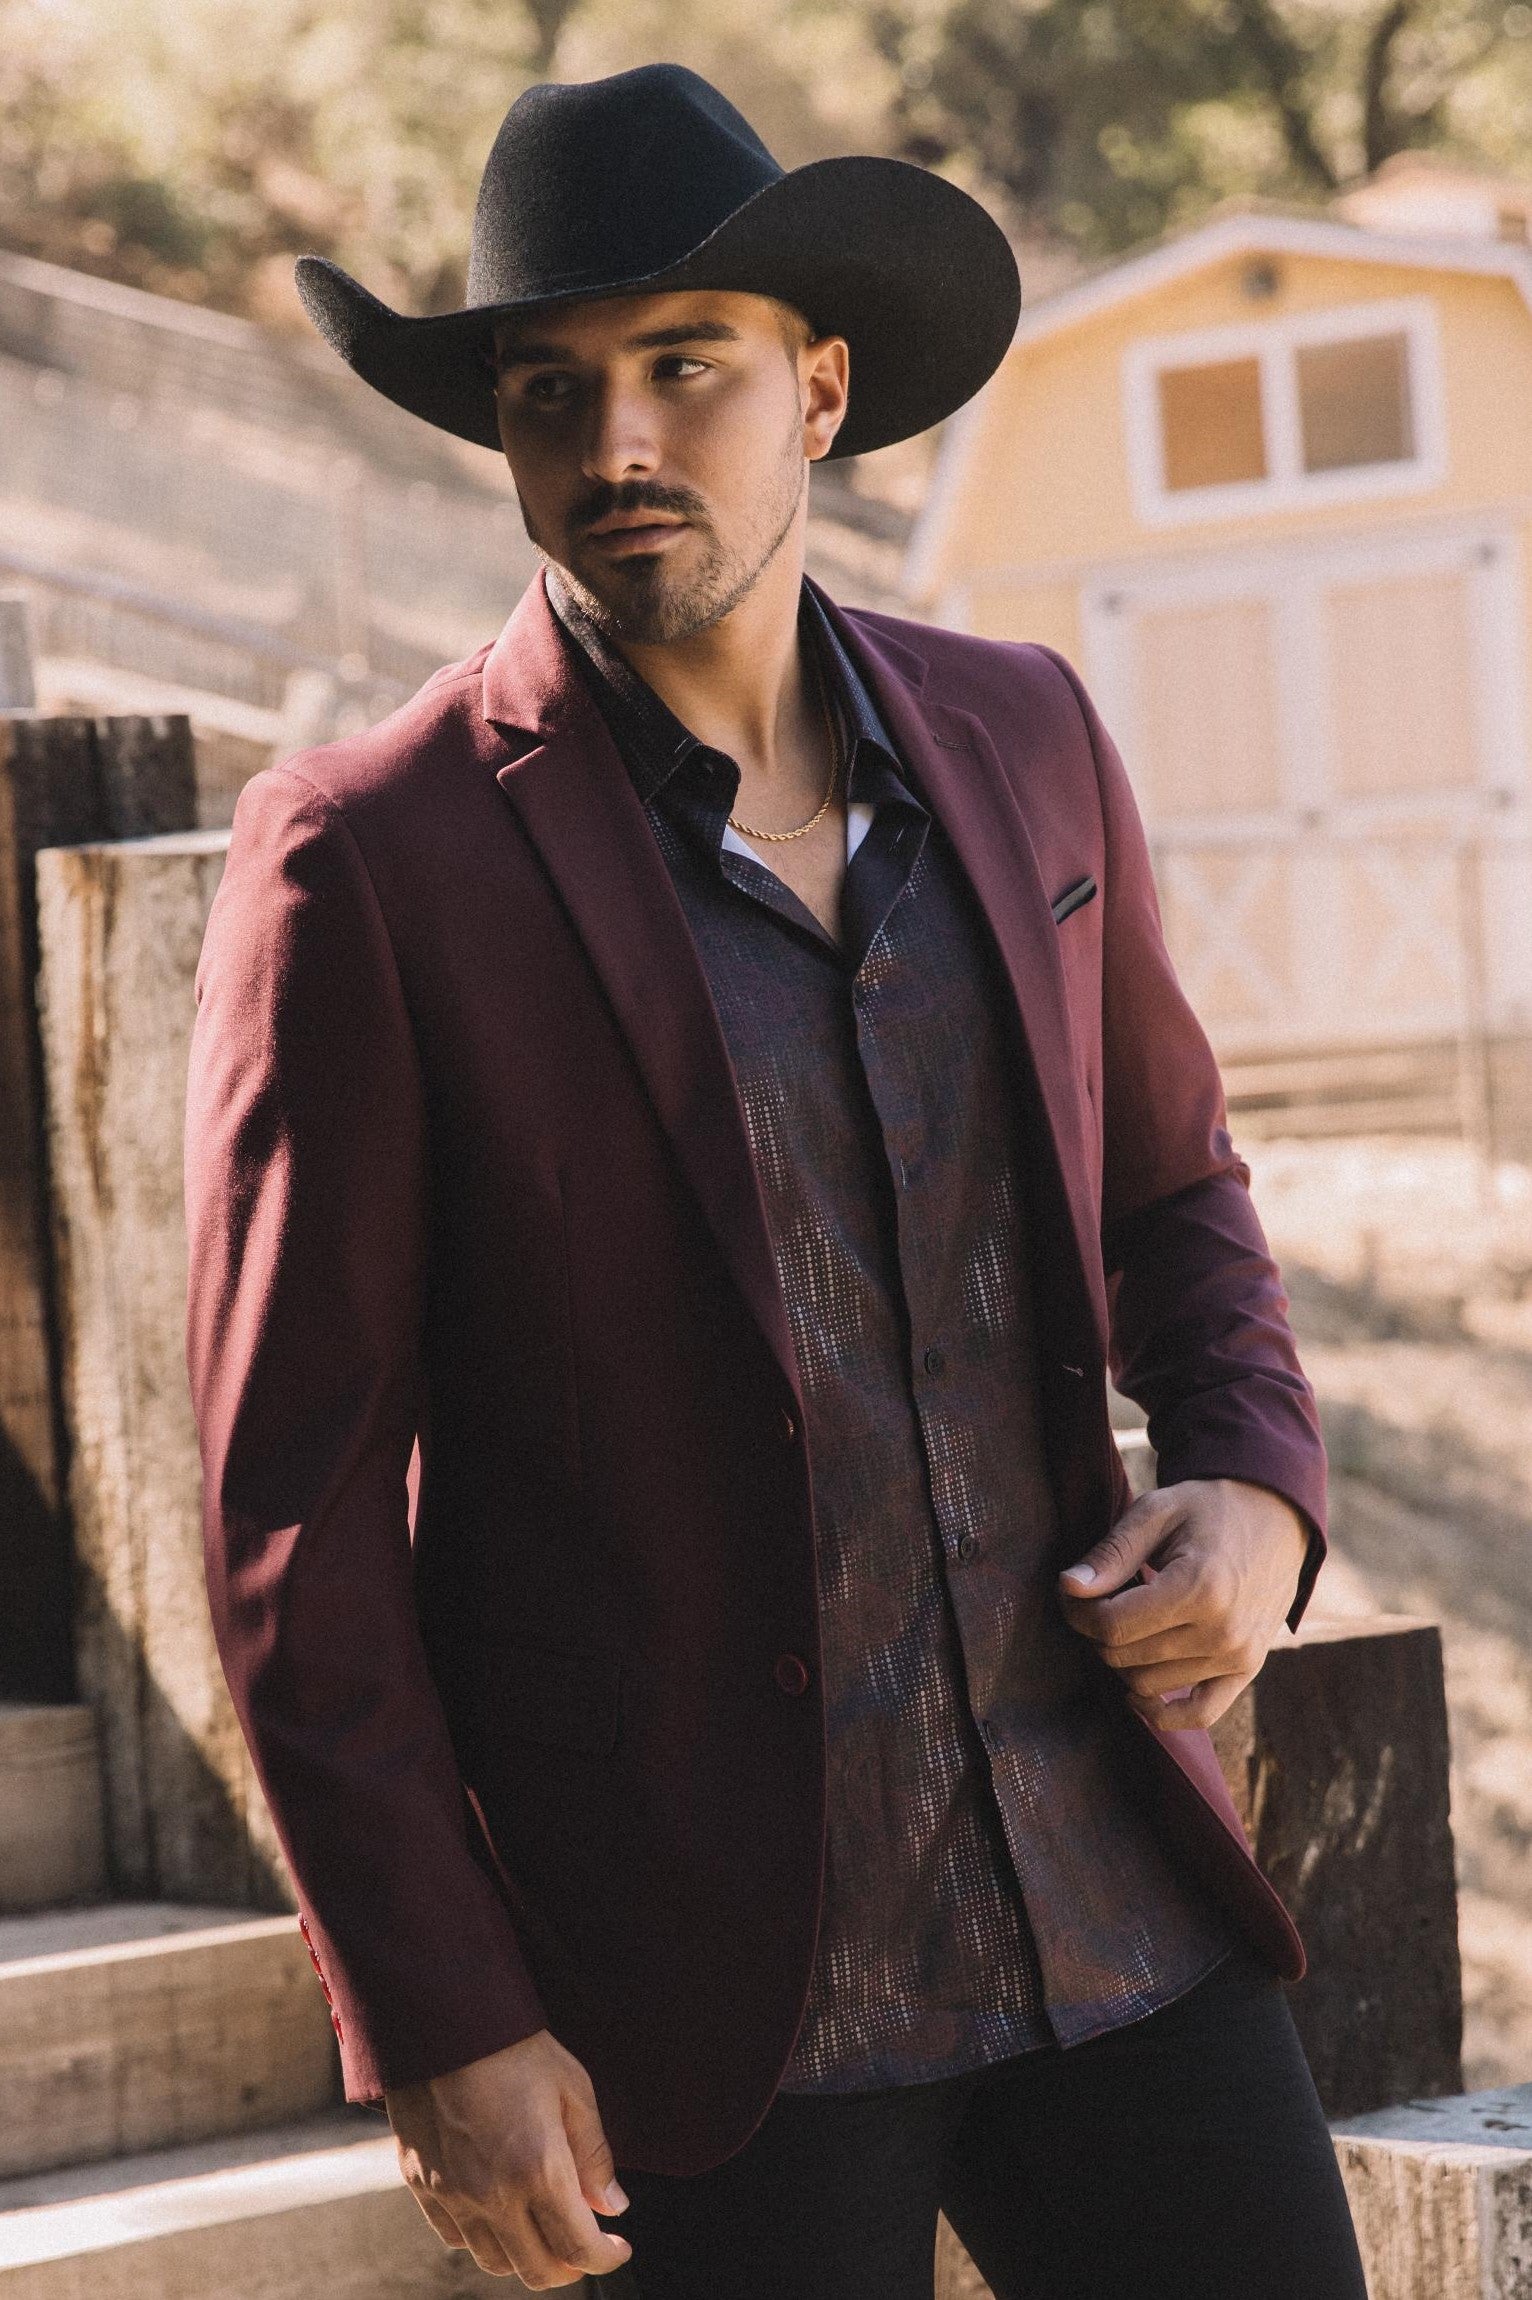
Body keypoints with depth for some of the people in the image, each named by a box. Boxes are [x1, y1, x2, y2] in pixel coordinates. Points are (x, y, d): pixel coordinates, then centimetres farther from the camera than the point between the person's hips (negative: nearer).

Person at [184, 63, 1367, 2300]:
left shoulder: (1019, 740, 6)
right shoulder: (370, 861, -10)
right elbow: (291, 1503, -8)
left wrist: (1255, 1486, 0)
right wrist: (440, 2030, -12)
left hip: (1106, 1900, 4)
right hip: (713, 1987, -4)